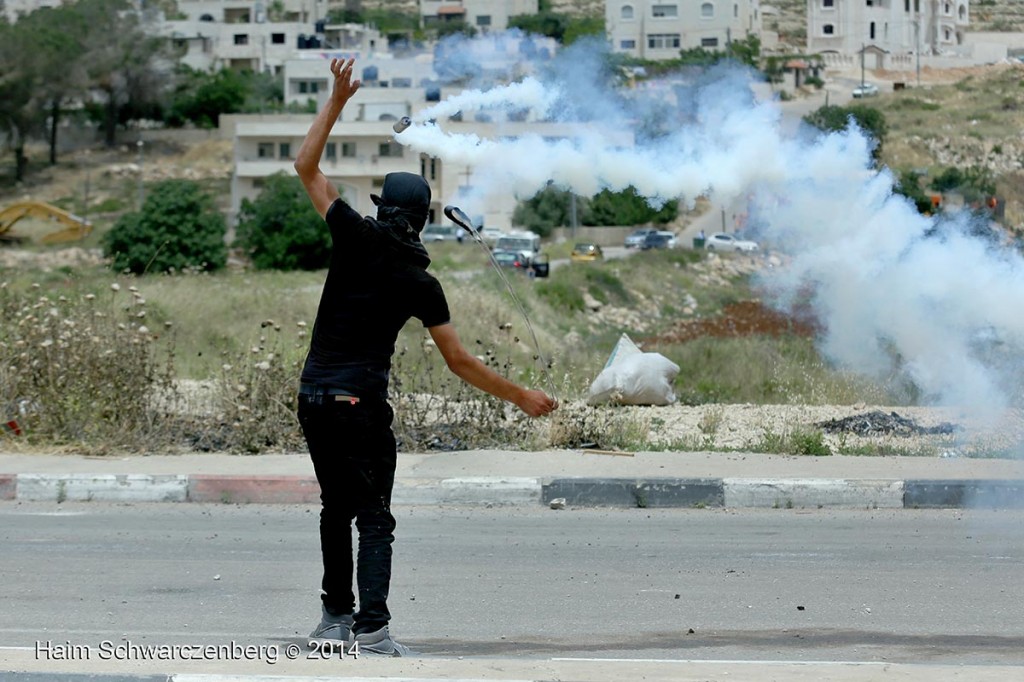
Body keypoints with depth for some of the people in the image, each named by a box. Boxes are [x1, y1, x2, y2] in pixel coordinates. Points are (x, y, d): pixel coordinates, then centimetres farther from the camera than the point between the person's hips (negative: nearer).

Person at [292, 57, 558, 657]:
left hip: (314, 398, 4)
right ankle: (372, 629, -17)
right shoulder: (421, 284, -2)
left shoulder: (355, 237, 0)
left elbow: (307, 166, 7)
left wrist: (338, 100, 7)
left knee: (337, 509, 17)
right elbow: (460, 361, 0)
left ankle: (336, 616, 20)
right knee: (374, 520, -2)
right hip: (363, 404, -4)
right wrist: (521, 396, 9)